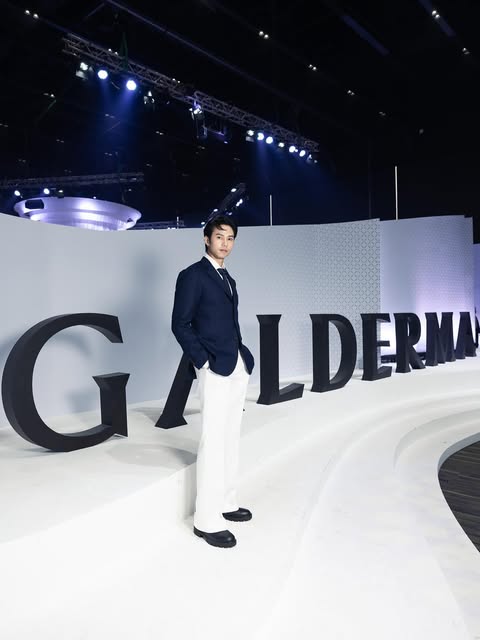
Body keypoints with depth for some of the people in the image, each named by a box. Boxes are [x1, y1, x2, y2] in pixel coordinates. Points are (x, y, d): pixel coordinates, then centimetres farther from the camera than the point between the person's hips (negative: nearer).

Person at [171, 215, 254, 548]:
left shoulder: (229, 279, 18)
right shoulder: (192, 275, -6)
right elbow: (180, 324, -11)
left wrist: (243, 357, 8)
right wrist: (203, 361, -15)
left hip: (238, 367, 8)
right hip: (215, 369, -8)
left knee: (232, 438, 14)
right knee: (214, 440, -7)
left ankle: (226, 503, 27)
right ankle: (207, 520, 2)